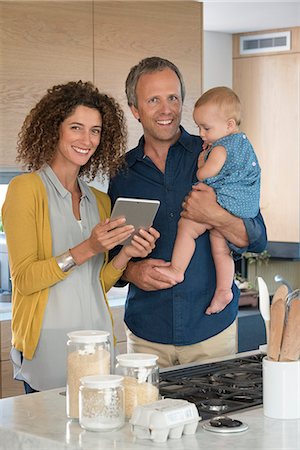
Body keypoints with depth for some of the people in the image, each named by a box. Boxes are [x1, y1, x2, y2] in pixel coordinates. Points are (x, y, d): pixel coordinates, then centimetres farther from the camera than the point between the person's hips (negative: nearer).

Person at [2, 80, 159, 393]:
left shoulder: (100, 200, 13)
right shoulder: (26, 188, -5)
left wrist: (125, 255, -4)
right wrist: (86, 250, -19)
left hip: (97, 341, 5)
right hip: (48, 344, -5)